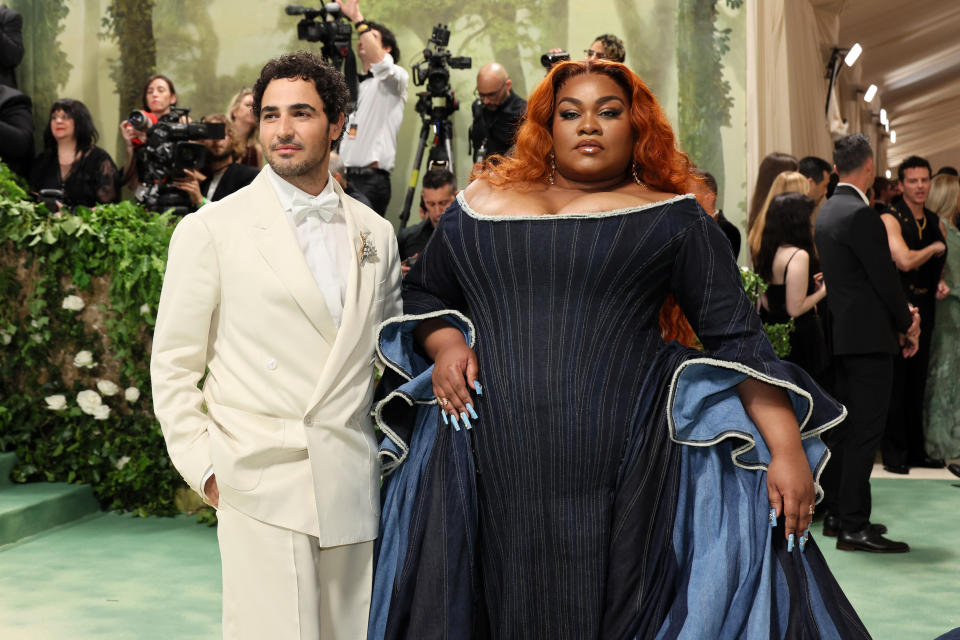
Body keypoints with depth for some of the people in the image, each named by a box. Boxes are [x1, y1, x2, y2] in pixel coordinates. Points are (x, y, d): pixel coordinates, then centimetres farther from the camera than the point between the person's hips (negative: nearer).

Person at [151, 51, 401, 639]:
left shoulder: (376, 233, 11)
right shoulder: (211, 229, 0)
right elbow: (174, 365, 1)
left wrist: (394, 448, 11)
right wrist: (206, 469, -5)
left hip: (354, 494, 4)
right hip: (261, 490, -4)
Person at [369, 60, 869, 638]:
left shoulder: (671, 217, 6)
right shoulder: (482, 204, 14)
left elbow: (737, 337, 1)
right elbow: (423, 294, 23)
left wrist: (786, 449, -9)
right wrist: (444, 343, 0)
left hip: (627, 470, -2)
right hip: (489, 462, 2)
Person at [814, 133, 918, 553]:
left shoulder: (826, 211, 13)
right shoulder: (860, 214, -16)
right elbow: (884, 277, -14)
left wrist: (901, 314, 11)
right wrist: (907, 322, 2)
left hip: (840, 333, 10)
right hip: (868, 336, -10)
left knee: (842, 428, 15)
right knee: (866, 431, -7)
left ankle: (837, 514, 23)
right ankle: (854, 527, -6)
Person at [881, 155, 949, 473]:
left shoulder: (935, 222, 14)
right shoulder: (890, 219, -9)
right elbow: (905, 261, -21)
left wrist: (941, 283, 5)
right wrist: (934, 248, -5)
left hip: (924, 308, 7)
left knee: (917, 381, 12)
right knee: (896, 382, -3)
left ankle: (916, 449, 20)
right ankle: (895, 452, 4)